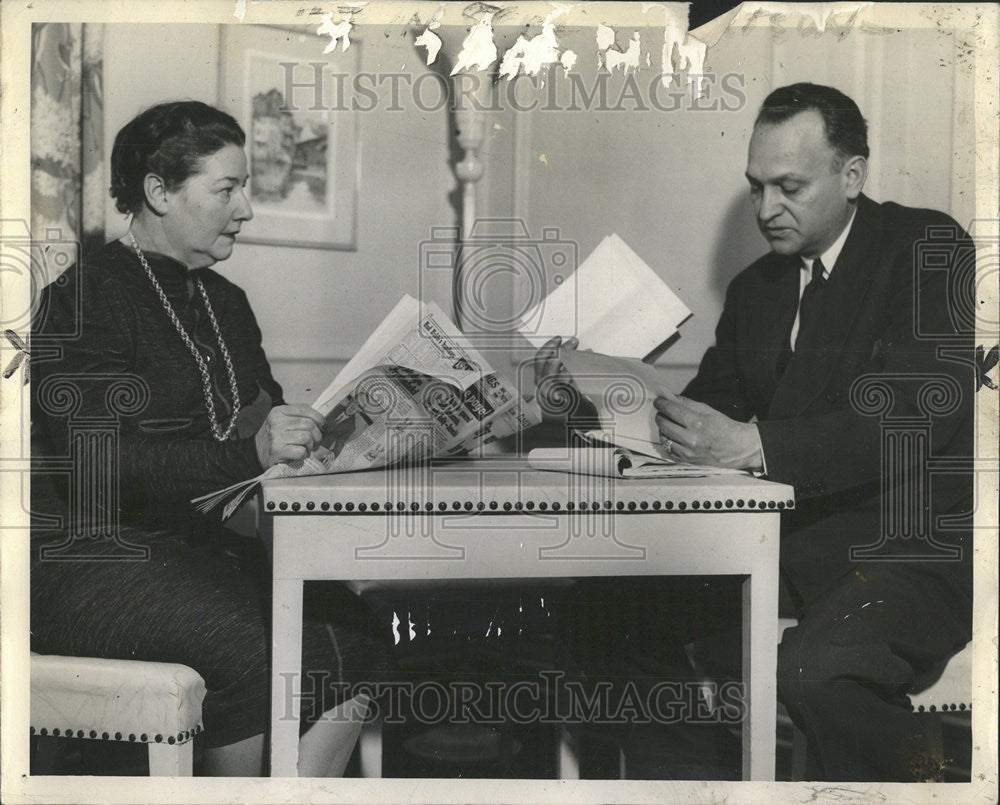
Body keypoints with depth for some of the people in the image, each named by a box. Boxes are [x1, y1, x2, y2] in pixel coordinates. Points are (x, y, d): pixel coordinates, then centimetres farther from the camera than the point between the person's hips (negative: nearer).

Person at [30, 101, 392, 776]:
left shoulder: (224, 301, 18)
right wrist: (248, 453, -28)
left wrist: (320, 432, -2)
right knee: (253, 647, -30)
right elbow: (97, 467, -19)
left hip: (204, 547, 7)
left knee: (353, 636, -17)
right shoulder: (85, 298, -8)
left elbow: (266, 417, 20)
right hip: (94, 558, -7)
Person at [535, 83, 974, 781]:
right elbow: (701, 417, 12)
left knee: (813, 668, -32)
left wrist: (754, 445, -28)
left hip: (926, 542, -6)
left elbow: (916, 418, -20)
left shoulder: (930, 249, -6)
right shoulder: (755, 288, 15)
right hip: (807, 538, 6)